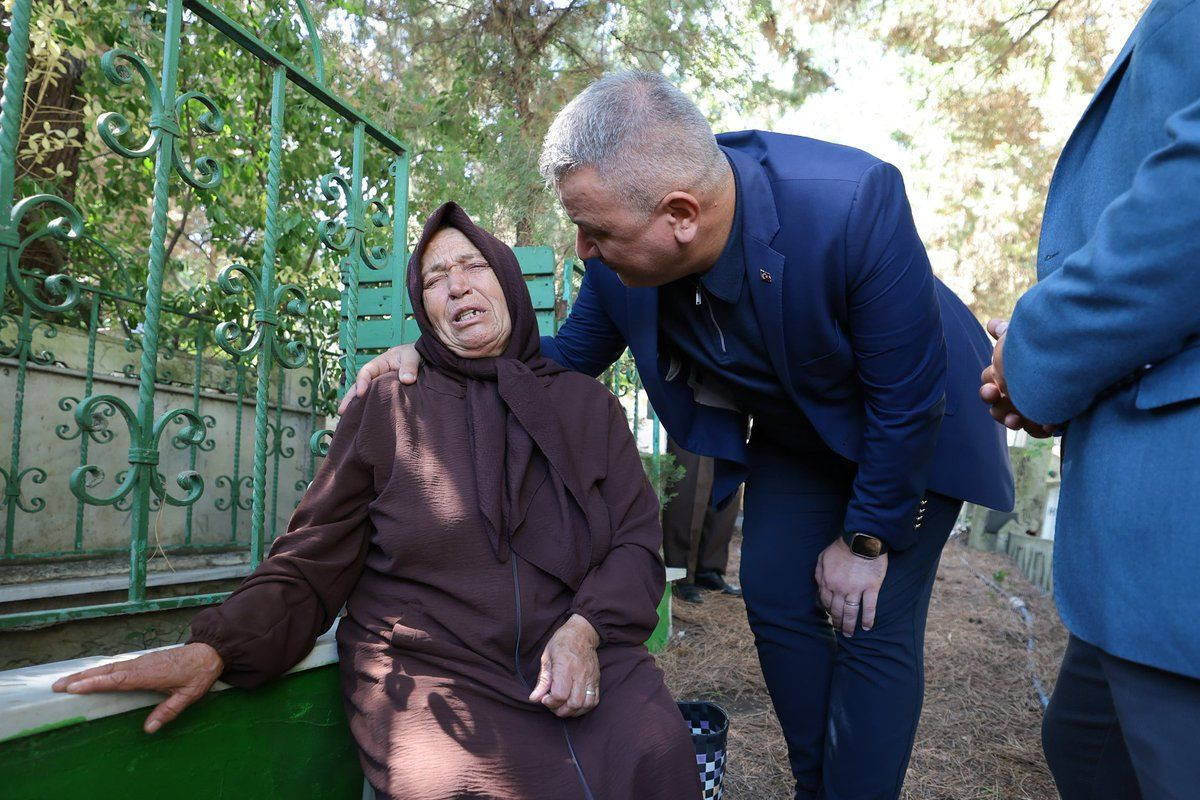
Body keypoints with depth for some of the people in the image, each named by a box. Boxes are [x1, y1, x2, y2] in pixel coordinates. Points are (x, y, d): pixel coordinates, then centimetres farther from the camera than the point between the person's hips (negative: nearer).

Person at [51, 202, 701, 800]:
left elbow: (636, 540, 7)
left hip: (584, 660, 2)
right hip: (431, 670, -1)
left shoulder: (586, 405, 12)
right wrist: (220, 645, -15)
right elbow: (314, 563, 3)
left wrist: (587, 627, -12)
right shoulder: (387, 407, 7)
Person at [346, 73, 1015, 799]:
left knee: (874, 625, -7)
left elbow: (909, 395, -26)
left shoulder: (853, 204, -38)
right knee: (777, 603, 4)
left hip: (913, 430, -4)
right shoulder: (626, 256, -23)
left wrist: (867, 537, -16)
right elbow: (571, 356, -5)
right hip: (795, 435, 4)